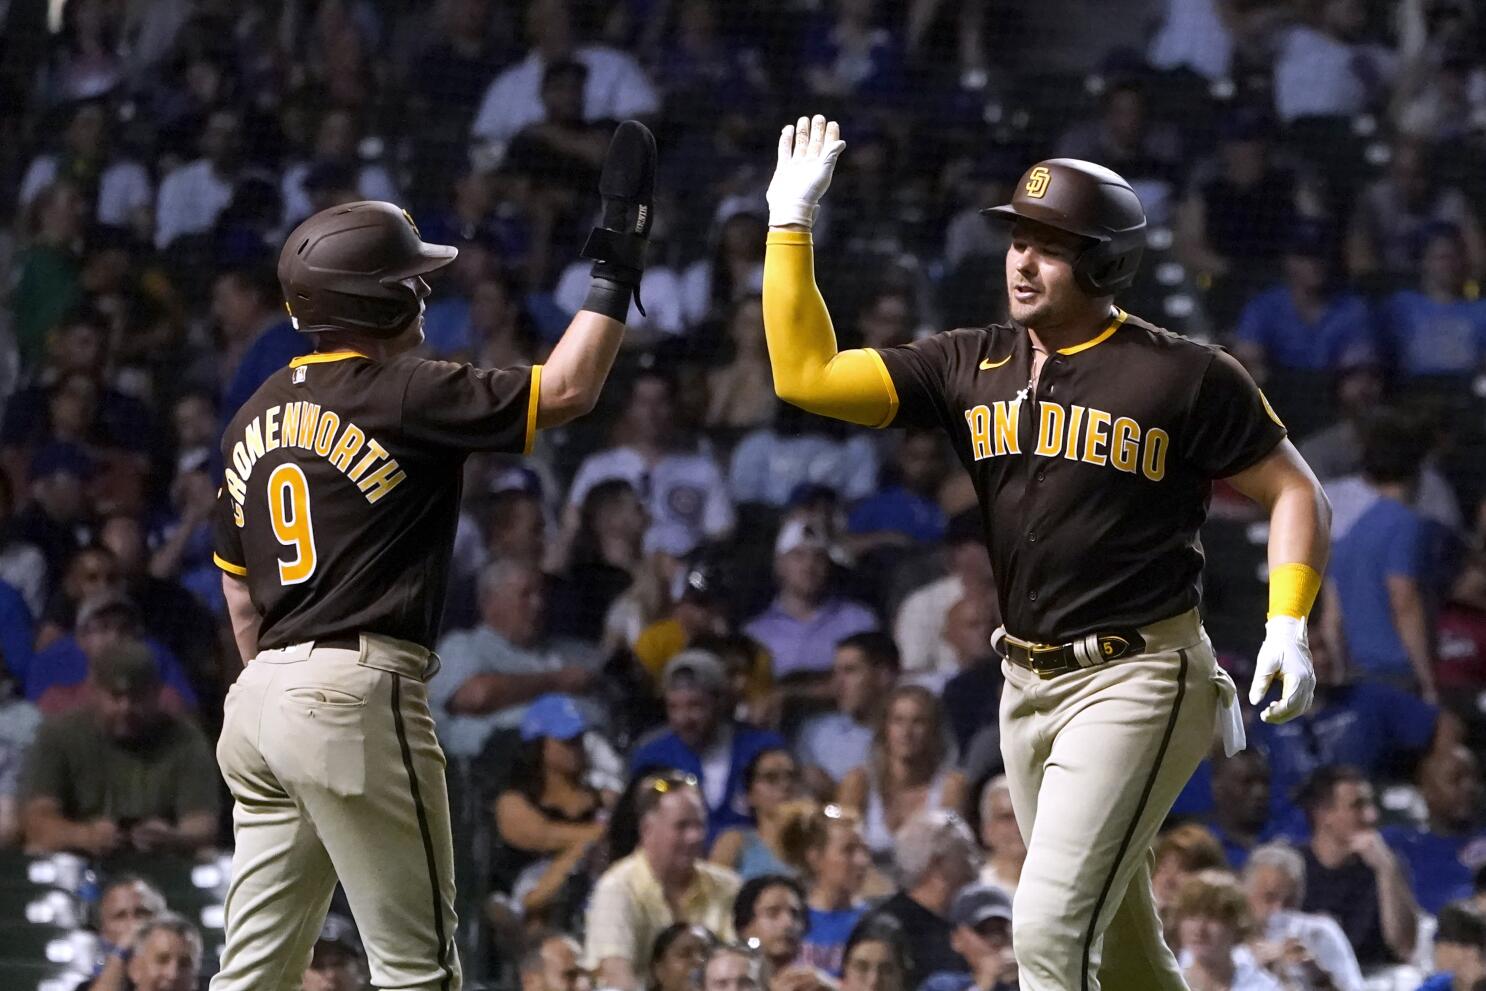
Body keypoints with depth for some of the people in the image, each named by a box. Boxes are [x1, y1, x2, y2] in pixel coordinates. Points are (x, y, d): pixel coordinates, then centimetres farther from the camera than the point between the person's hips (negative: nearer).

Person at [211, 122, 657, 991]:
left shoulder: (255, 419, 14)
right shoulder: (404, 397, -9)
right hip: (357, 693, -8)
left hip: (261, 699, 8)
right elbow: (567, 391, -10)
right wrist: (617, 267, -3)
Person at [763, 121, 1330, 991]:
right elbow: (808, 376, 2)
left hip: (1135, 682, -6)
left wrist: (1289, 628, -15)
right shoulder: (973, 366, 6)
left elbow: (1294, 490, -1)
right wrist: (791, 222, -2)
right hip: (1028, 685, 6)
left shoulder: (1187, 378, -8)